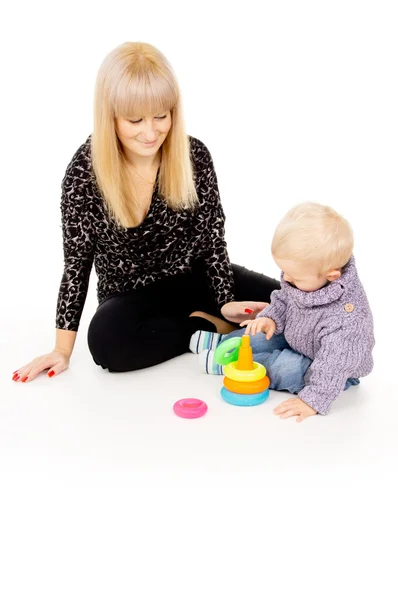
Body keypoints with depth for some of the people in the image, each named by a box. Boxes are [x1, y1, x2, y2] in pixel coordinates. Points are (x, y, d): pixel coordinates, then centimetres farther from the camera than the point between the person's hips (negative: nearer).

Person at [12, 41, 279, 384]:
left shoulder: (195, 156, -12)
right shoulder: (86, 170, -17)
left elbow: (212, 238, -4)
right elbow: (77, 262, -11)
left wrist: (225, 302, -15)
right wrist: (63, 349, -8)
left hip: (193, 277, 1)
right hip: (131, 294, -1)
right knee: (107, 339, -34)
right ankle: (209, 326, -13)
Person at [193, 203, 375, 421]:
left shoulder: (346, 315, -40)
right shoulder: (307, 276, -17)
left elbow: (335, 362, -36)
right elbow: (283, 300, 3)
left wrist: (313, 400, -35)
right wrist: (271, 318, -15)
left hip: (335, 372, -8)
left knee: (288, 369, -27)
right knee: (262, 336, 8)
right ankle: (222, 343, 31)